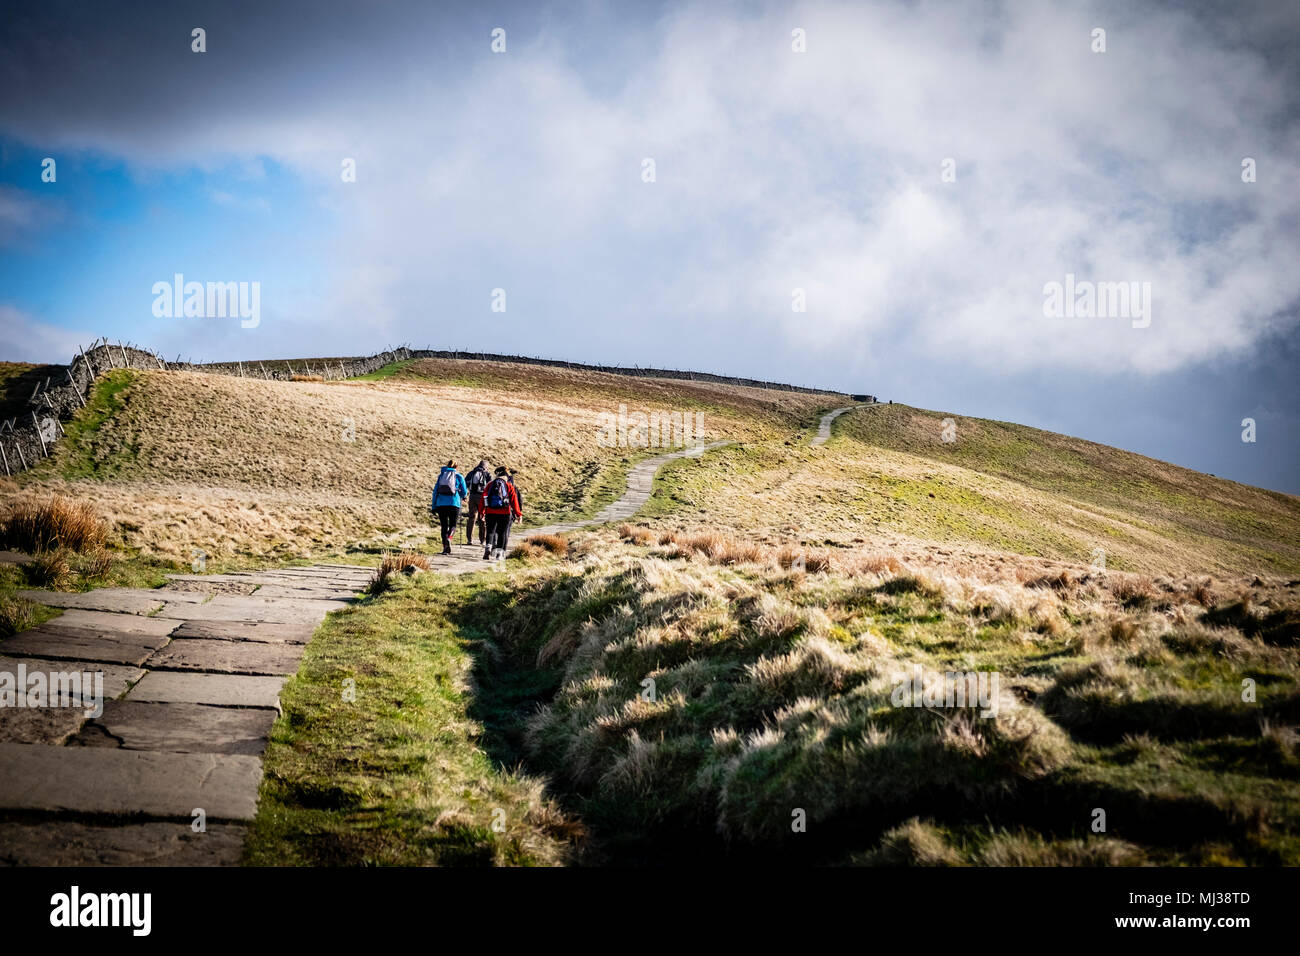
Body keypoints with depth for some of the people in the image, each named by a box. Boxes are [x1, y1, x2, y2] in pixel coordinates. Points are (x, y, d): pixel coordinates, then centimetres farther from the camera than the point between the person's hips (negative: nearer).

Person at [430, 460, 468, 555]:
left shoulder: (441, 475, 13)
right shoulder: (459, 476, 7)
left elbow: (435, 491, 10)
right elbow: (464, 492, 9)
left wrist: (434, 506, 11)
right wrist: (462, 497, 33)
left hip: (441, 503, 2)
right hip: (454, 503, -2)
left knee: (444, 526, 10)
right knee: (453, 525, 7)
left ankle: (445, 547, 2)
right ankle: (449, 538, -23)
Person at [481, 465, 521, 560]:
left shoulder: (490, 484, 9)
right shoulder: (509, 486, 3)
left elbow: (483, 497, 6)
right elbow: (514, 500, -1)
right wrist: (518, 513, 2)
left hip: (491, 512, 2)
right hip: (504, 513, -2)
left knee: (490, 531, 6)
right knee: (503, 532, 9)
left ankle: (488, 547, -18)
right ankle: (500, 551, 7)